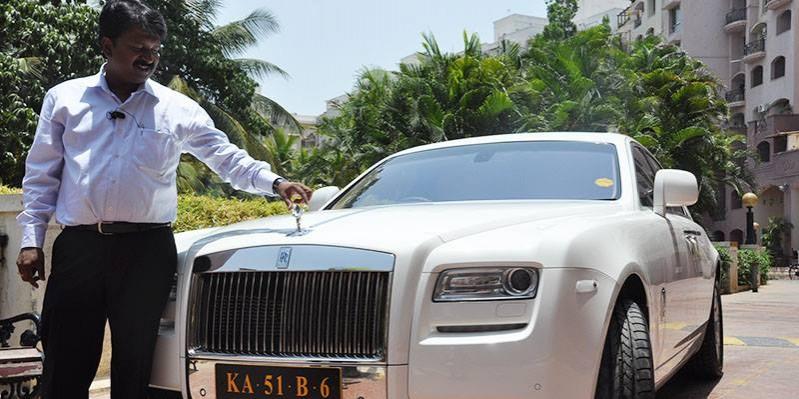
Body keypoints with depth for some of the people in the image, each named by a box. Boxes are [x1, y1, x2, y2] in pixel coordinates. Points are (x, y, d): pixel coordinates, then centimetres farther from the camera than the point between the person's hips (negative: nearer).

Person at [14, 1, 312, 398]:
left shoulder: (178, 109, 7)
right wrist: (31, 240, 4)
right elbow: (41, 176, 10)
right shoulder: (64, 99, 9)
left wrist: (274, 182, -9)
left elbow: (227, 157, 6)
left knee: (133, 367, 7)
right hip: (78, 247, 0)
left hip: (147, 250, 0)